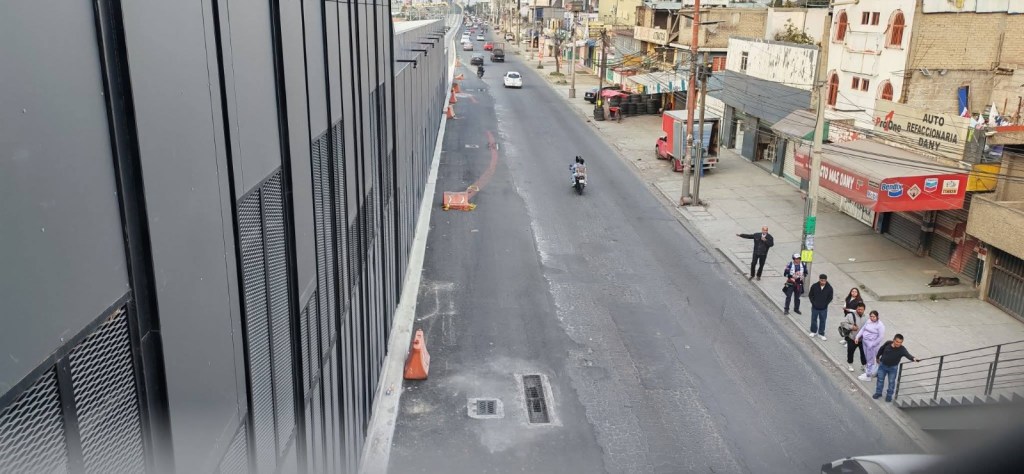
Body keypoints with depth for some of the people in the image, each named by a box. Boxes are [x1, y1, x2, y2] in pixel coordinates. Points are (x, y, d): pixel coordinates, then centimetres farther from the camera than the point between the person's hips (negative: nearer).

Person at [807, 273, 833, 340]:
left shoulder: (829, 288, -11)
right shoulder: (814, 286, -12)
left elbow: (830, 298, 0)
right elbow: (810, 295, 0)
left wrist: (825, 304, -7)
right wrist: (813, 302, -7)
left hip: (824, 308, 0)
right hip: (815, 307, 0)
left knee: (822, 321, 9)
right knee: (814, 319, 14)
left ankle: (821, 334, 22)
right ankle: (813, 331, 33)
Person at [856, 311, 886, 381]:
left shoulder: (880, 325, -18)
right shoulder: (868, 321, 3)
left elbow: (881, 337, -18)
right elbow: (863, 329, 12)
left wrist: (873, 344, -18)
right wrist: (857, 337, 4)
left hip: (872, 344, -7)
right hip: (864, 342, 7)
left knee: (870, 360, 4)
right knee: (868, 358, 19)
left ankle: (868, 375, 15)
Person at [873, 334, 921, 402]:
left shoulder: (902, 349, -24)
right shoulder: (888, 343, -17)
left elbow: (907, 355, -43)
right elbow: (881, 350, 2)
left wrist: (913, 358, -65)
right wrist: (877, 357, 15)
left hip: (893, 368, -2)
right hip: (882, 365, 2)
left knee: (891, 382, 11)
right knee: (880, 379, 14)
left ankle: (889, 395, 29)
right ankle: (878, 393, 31)